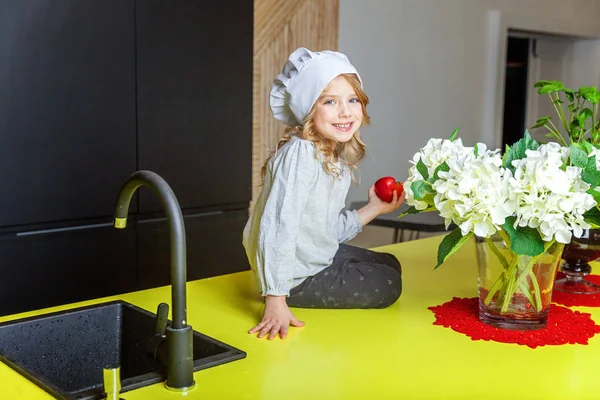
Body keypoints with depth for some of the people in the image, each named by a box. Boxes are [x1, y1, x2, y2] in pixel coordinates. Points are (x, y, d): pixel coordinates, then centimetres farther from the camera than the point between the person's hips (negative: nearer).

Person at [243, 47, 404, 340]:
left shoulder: (340, 158, 0)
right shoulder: (299, 154, -28)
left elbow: (332, 231, 5)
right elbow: (277, 229, -32)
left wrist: (374, 209, 6)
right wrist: (276, 301, -32)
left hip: (322, 256, 9)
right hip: (298, 276, -9)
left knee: (390, 266, 24)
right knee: (387, 286, 1)